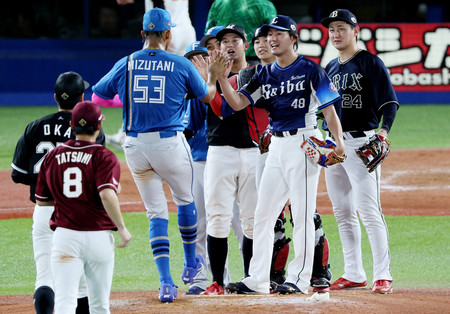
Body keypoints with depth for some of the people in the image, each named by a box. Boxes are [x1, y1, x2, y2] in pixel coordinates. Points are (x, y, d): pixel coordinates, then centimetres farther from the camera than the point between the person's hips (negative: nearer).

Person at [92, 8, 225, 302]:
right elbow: (207, 96, 11)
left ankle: (166, 282, -2)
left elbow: (97, 94, 11)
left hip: (135, 145, 2)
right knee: (185, 199, 23)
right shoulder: (182, 65, -4)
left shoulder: (126, 64, 1)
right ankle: (191, 264, 37)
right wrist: (213, 76, 30)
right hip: (170, 142, -2)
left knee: (156, 211, 8)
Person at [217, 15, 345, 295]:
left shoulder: (310, 70, -4)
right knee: (263, 214, 5)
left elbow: (329, 109, -7)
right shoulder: (265, 75, 13)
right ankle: (258, 280, 9)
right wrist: (223, 79, -12)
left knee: (302, 213, -5)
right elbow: (238, 103, 5)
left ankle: (299, 279, -1)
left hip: (304, 143, -7)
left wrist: (339, 141, -21)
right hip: (277, 145, 7)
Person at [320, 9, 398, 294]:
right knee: (343, 212, 9)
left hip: (361, 142, -8)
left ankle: (383, 275, -12)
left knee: (369, 210, -12)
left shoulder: (370, 63, -5)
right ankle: (354, 274, 15)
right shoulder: (330, 68, 17)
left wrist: (384, 130, -27)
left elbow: (390, 102, -11)